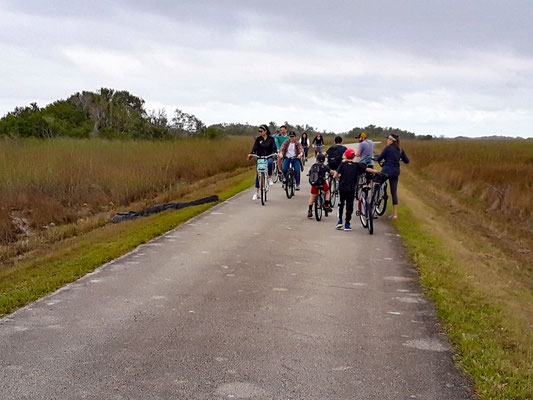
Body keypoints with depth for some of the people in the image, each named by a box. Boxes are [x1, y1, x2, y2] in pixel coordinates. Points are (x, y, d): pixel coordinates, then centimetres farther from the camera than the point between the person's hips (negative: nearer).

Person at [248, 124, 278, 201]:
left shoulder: (271, 139, 1)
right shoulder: (258, 139, 3)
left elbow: (274, 147, -7)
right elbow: (255, 148, -6)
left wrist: (275, 153, -30)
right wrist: (251, 154, -25)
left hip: (268, 157, -2)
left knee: (269, 162, -38)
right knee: (258, 175, -3)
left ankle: (270, 178, -15)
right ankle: (256, 193, 4)